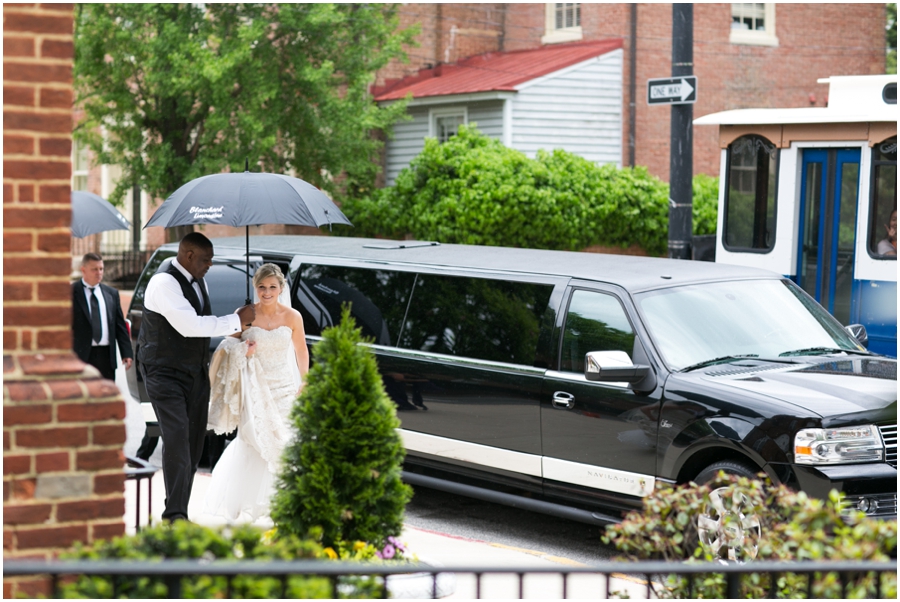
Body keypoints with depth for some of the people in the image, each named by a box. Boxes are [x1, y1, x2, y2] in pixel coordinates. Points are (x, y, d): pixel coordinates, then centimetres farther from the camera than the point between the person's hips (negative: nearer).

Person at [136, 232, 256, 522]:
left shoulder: (199, 282, 12)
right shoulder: (164, 283, -17)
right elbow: (190, 326, -25)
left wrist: (235, 326, 6)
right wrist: (236, 320, -17)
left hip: (196, 375, 9)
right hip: (165, 375, -9)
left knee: (194, 444, 7)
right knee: (176, 439, -18)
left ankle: (180, 511, 15)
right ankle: (175, 514, -19)